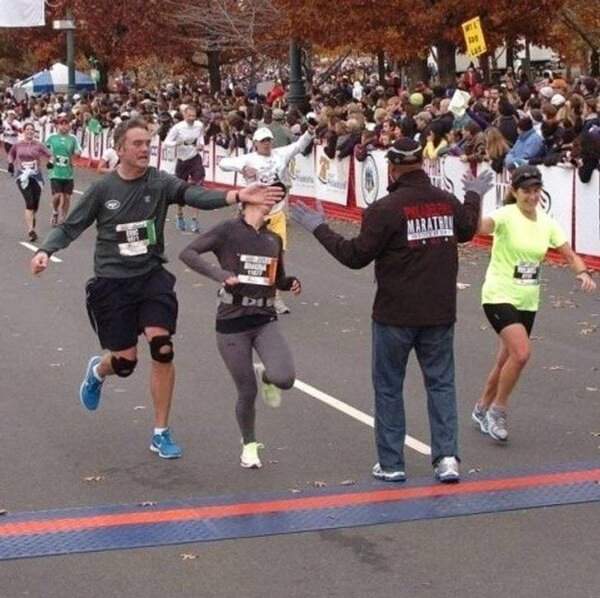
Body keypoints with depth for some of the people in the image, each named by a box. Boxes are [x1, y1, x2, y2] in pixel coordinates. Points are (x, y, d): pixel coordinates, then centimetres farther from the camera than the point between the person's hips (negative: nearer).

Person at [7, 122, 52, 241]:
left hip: (36, 176, 2)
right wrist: (10, 163, 6)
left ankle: (31, 218, 44)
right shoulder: (17, 145, 4)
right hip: (23, 176, -2)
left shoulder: (38, 145, 2)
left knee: (35, 203, 8)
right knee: (29, 202, -16)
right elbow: (11, 154, 22)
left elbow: (48, 155, 4)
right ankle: (30, 230, -18)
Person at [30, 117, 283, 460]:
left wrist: (237, 197, -39)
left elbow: (195, 196, -22)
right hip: (112, 283, -1)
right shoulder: (103, 190, -4)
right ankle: (98, 371, 43)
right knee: (125, 361, 1)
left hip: (152, 277, 1)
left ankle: (161, 434, 1)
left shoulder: (160, 183, -5)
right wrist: (45, 251, -15)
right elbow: (70, 228, 3)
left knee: (162, 348, -15)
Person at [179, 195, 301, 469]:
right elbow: (188, 253, -11)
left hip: (265, 320, 4)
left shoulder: (274, 239, 11)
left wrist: (291, 282, 2)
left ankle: (263, 375, 18)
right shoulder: (229, 230, -5)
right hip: (233, 322, -4)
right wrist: (220, 274, -23)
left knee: (285, 379, -20)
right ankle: (249, 444, 30)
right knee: (247, 393, 2)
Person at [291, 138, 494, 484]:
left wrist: (320, 229, -1)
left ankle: (391, 464, 13)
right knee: (441, 383, 12)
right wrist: (474, 196, 41)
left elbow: (356, 256, -12)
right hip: (440, 313, 4)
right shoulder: (448, 202, 1)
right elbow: (467, 231, 23)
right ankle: (447, 456, 2)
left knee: (389, 387, 9)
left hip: (396, 315, -4)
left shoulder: (385, 209, -17)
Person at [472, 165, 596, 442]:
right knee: (522, 352, -22)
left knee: (507, 359, 15)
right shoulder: (506, 216, -15)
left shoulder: (546, 222, 3)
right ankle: (498, 410, -3)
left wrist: (583, 272, -13)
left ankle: (482, 408, 37)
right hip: (499, 296, -6)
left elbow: (570, 255, 7)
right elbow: (480, 225, -36)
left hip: (527, 301, 6)